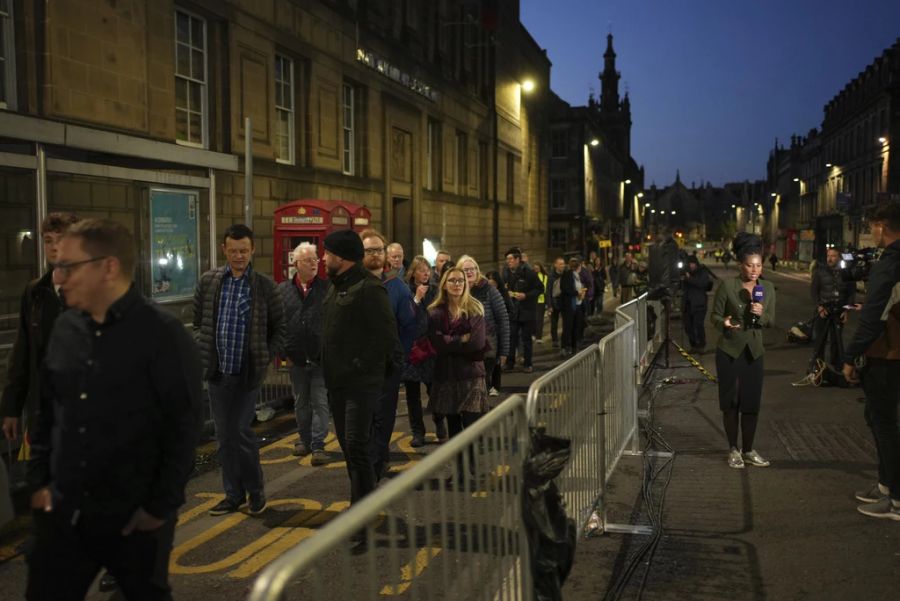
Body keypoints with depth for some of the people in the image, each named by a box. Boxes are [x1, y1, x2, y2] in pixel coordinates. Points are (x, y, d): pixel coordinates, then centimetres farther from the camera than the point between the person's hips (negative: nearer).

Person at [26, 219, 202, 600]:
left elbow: (184, 428, -14)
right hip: (62, 512, 5)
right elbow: (48, 412, 14)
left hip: (135, 518, -5)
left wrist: (160, 507, -14)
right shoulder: (65, 329, 5)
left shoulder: (162, 334, -13)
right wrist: (39, 479, 8)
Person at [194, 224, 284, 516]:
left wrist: (266, 358, -3)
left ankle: (255, 491, 13)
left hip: (248, 372, -3)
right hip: (217, 371, 3)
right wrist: (202, 352, 6)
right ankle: (234, 494, 21)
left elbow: (278, 328, 5)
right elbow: (198, 321, 15)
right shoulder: (208, 281, 4)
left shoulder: (265, 285, -2)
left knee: (240, 431, -6)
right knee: (224, 435, 9)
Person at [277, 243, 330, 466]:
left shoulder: (327, 289, -3)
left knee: (320, 403, 0)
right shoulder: (283, 290, 3)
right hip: (296, 359, 3)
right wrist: (284, 351, 1)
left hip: (321, 358, -3)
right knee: (301, 403, 16)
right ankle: (304, 439, 31)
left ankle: (318, 445, 6)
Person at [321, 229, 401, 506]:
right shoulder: (336, 286, 14)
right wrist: (329, 371, 13)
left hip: (361, 382, -10)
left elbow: (386, 335, -17)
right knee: (346, 444, 15)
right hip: (337, 380, 10)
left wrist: (365, 367, -13)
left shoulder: (368, 288, -15)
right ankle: (361, 501, 28)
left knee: (356, 445, -9)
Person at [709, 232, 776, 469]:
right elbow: (714, 316, -6)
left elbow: (771, 320, 7)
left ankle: (748, 450, 18)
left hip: (754, 351, 3)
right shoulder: (727, 286, -10)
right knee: (730, 402, 3)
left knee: (751, 403, 5)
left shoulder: (768, 288, 2)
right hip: (729, 351, -3)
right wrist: (724, 322, -29)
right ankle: (733, 450, 17)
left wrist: (761, 315, -15)